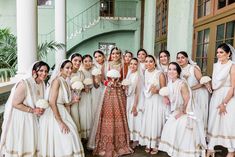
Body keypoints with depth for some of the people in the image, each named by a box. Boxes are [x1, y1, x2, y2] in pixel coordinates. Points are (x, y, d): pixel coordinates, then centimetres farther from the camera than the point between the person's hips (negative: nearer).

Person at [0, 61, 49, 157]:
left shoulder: (42, 83, -2)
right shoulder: (24, 83, -25)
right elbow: (15, 103, -22)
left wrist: (41, 109, -5)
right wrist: (33, 110, -22)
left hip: (32, 119, 7)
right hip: (20, 118, -7)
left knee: (30, 144, 18)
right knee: (19, 144, 11)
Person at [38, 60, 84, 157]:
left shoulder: (66, 82, 12)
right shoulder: (57, 80, -13)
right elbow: (52, 103, -20)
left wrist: (72, 101, -4)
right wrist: (60, 122, -22)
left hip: (61, 113, 8)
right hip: (53, 115, -8)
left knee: (68, 139, 9)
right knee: (60, 143, 0)